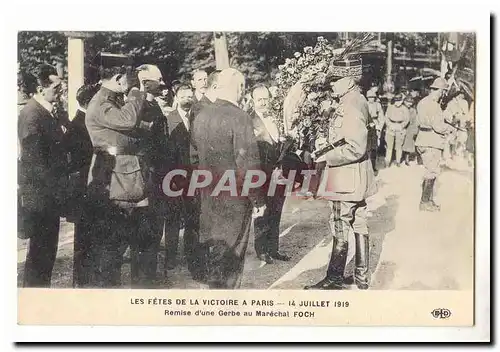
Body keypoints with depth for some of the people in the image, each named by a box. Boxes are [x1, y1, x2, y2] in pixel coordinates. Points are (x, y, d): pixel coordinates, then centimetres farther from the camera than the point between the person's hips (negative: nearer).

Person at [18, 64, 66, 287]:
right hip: (39, 194, -9)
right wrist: (56, 188, -17)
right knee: (40, 250, 0)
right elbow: (35, 160, -20)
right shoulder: (32, 115, -17)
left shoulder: (48, 112, 12)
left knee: (47, 249, 15)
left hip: (50, 192, 9)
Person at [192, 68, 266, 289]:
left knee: (210, 245, 17)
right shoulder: (239, 118, -17)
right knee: (230, 250, 3)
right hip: (234, 197, -6)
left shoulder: (201, 117, 3)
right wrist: (258, 200, -12)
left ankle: (213, 286, 30)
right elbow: (248, 163, -19)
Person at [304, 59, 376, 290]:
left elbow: (355, 148, -26)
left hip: (346, 180, -10)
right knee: (358, 226, 15)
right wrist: (329, 147, 15)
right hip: (357, 179, 10)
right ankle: (362, 277, 24)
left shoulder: (351, 106, -20)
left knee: (341, 229, -1)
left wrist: (328, 157, -17)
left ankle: (334, 280, 8)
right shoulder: (358, 101, 11)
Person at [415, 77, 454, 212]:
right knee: (431, 172, -3)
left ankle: (428, 199, 23)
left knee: (430, 171, 17)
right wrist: (449, 128, -2)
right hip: (432, 142, -10)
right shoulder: (433, 105, -19)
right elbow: (438, 126, -22)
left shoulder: (423, 102, 12)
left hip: (424, 139, 10)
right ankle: (425, 202, 2)